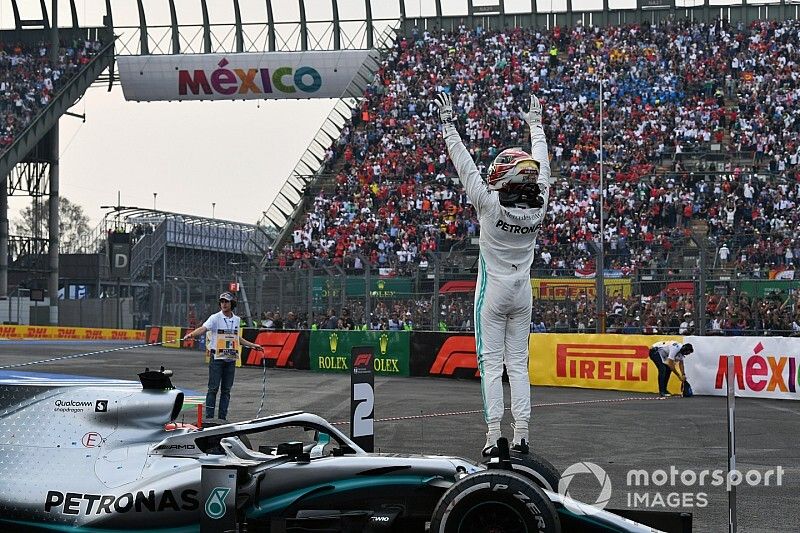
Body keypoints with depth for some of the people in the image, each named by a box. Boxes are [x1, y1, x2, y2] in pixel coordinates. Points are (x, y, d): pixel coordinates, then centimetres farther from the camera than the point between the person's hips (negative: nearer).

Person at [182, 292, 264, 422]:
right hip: (217, 358, -5)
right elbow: (203, 328, -21)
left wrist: (252, 345, 32)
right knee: (213, 388, -4)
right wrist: (191, 334, -41)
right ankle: (209, 417, -1)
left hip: (231, 359, 5)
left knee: (227, 390, 7)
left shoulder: (237, 320, 11)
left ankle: (223, 418, 13)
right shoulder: (215, 318, -5)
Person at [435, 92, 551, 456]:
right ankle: (521, 434, 4)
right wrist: (535, 123, 23)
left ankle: (494, 435, -7)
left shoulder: (490, 203, -18)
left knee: (491, 364, -2)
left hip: (492, 290, -4)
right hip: (523, 292, 4)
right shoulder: (538, 204, -7)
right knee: (518, 363, 7)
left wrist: (448, 122, -2)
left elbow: (464, 164, -12)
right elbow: (540, 164, 9)